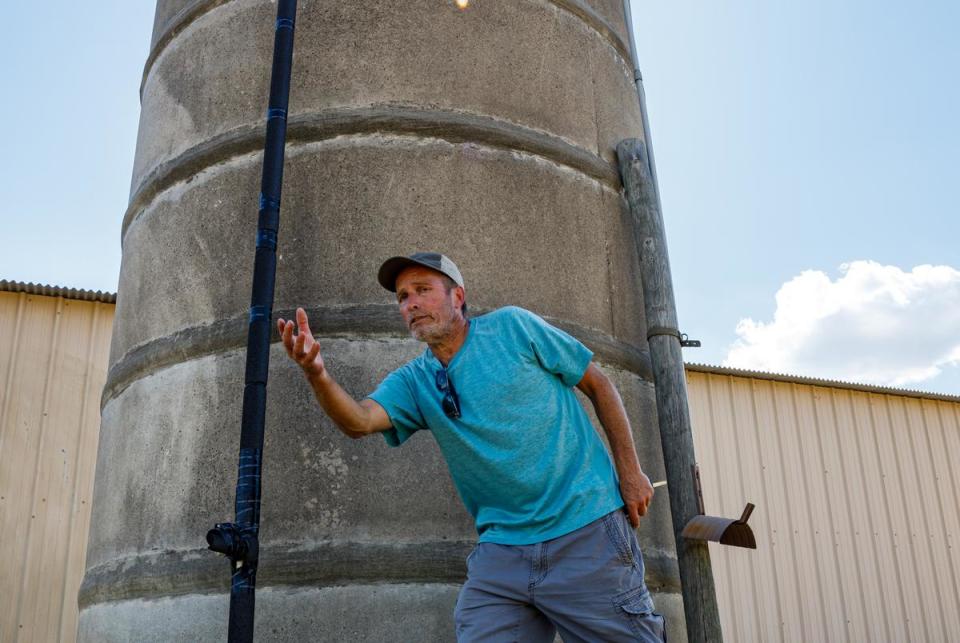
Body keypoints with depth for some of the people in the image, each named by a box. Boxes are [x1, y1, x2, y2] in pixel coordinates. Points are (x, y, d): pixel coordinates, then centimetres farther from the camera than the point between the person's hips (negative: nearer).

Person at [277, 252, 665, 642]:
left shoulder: (511, 327, -1)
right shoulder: (413, 382, 8)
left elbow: (598, 384, 4)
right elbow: (359, 421, -13)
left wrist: (630, 472, -1)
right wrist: (317, 375, -33)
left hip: (586, 531, -3)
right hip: (502, 548, 3)